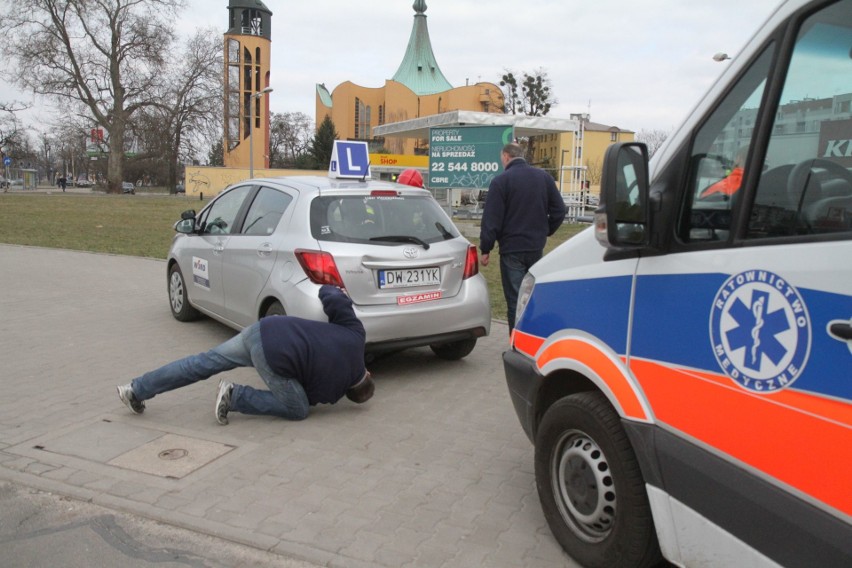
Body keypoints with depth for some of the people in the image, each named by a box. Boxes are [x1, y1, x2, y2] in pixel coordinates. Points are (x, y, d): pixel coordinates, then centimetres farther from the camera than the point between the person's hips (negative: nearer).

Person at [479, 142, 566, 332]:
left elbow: (491, 219, -12)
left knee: (515, 301, 0)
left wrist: (485, 249, -5)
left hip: (512, 249, -5)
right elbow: (559, 211, 7)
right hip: (537, 247, 5)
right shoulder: (544, 177, 6)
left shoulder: (501, 181, -10)